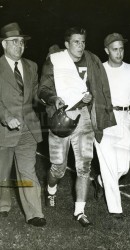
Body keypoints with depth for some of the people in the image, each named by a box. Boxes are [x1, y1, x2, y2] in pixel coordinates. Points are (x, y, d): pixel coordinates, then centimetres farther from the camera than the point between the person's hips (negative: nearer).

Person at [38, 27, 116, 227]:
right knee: (59, 166, 6)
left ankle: (80, 211, 7)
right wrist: (54, 98, -20)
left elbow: (99, 90, 14)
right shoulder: (54, 62, -2)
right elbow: (43, 89, 0)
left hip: (83, 116, 2)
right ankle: (51, 190, 41)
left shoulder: (92, 62, 5)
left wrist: (90, 96, -6)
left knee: (84, 165, -4)